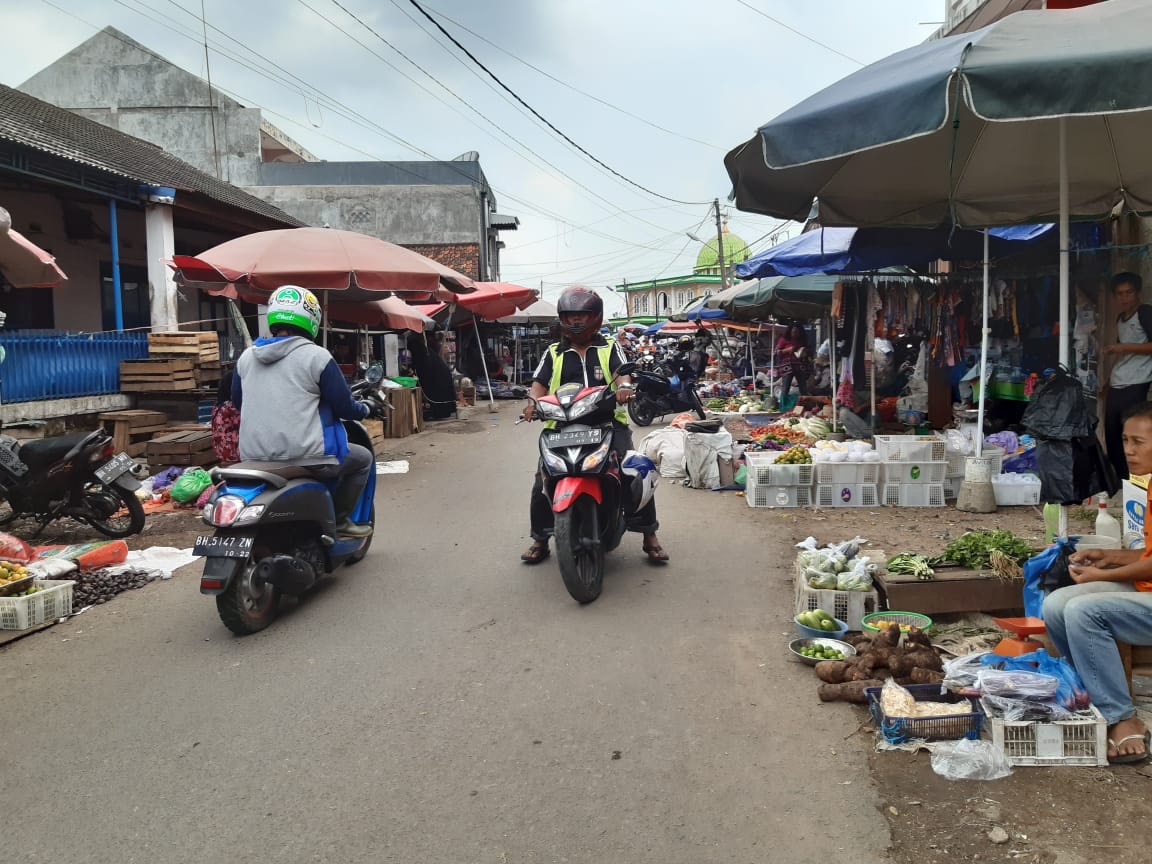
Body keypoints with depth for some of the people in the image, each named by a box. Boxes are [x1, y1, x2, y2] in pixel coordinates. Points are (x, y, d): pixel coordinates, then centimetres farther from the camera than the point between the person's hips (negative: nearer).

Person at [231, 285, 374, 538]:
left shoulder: (246, 357, 9)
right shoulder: (316, 356, -9)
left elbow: (237, 401, 22)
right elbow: (343, 407, -6)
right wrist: (365, 409, 16)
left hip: (253, 458, 7)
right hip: (305, 457, -6)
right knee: (362, 458, 17)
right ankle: (339, 520, 15)